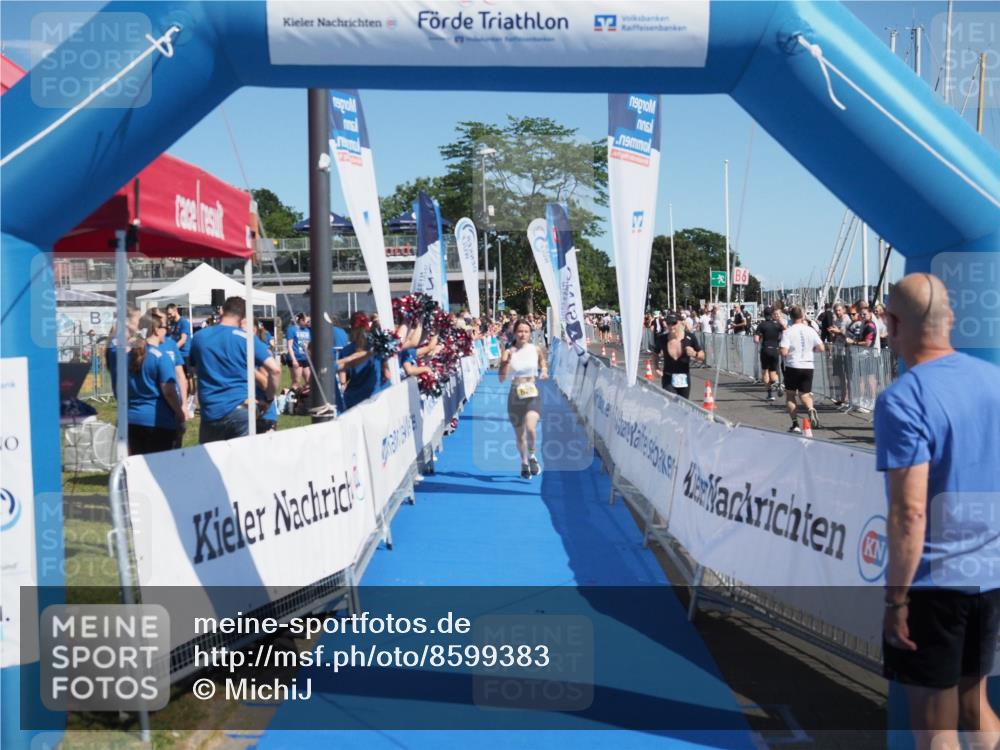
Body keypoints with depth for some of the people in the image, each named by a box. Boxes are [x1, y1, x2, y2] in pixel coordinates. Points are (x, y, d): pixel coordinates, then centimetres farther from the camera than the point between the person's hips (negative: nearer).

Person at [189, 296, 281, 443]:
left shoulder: (199, 337, 7)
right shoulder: (246, 338, -5)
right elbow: (275, 369, -12)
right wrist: (269, 398, 0)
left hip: (210, 412, 3)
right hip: (240, 409, -3)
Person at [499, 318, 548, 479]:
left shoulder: (536, 350, -1)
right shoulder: (508, 352, -4)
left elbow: (543, 365, 19)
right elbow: (502, 378, -11)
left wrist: (544, 372, -2)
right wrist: (507, 360, -23)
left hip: (533, 395, -1)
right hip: (515, 396, 1)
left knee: (530, 428, -24)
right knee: (520, 435, 11)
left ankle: (532, 456, 3)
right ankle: (524, 464, 34)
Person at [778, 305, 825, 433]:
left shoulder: (787, 332, -10)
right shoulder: (810, 331, 1)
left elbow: (784, 352, -17)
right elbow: (821, 348, 0)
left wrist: (779, 348, 5)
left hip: (792, 366, -3)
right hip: (808, 366, 3)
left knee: (790, 395, 12)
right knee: (804, 395, 12)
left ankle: (795, 424, 5)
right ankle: (811, 409, -21)